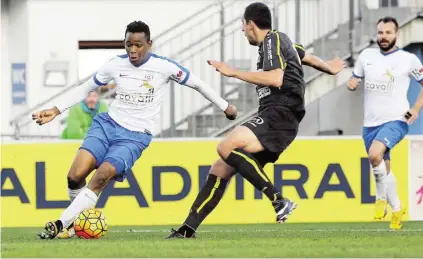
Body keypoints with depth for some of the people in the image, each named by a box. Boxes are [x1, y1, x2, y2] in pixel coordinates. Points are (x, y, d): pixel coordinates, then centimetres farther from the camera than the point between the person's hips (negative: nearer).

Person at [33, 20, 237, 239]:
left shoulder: (163, 67, -8)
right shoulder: (115, 65, 0)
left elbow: (196, 84, 6)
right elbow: (85, 88, 13)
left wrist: (225, 106, 14)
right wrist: (56, 110, 7)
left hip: (135, 137, -3)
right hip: (107, 125, 3)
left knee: (101, 177, -26)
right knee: (75, 175, -17)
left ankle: (61, 224, -19)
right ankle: (78, 217, 11)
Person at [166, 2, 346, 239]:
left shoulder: (273, 39, -5)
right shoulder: (276, 42, 24)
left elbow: (275, 79, -21)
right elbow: (306, 56, 44)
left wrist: (234, 73, -17)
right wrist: (329, 68, 63)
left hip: (280, 115, -10)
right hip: (269, 121, 10)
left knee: (227, 147, -31)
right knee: (220, 171, 5)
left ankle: (279, 200, -29)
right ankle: (188, 230, 5)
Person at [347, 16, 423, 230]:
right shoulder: (367, 56, 7)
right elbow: (355, 79, 19)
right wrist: (351, 83, -5)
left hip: (395, 120, -5)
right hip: (370, 123, 5)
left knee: (375, 154, -29)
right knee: (384, 171, 8)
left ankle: (382, 197, -10)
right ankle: (397, 209, 26)